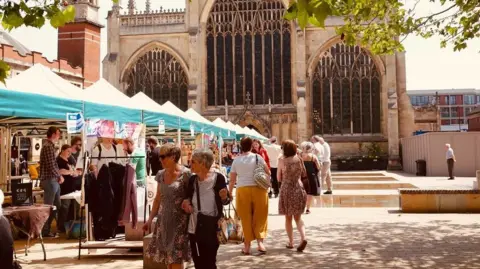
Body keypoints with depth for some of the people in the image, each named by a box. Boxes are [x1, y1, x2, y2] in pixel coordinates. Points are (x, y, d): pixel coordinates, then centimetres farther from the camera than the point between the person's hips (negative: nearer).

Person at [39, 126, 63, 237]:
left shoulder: (50, 145, 17)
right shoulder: (48, 146, -15)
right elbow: (51, 165, -20)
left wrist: (58, 176, 11)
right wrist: (60, 176, -9)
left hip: (53, 180, 10)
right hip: (50, 180, -10)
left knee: (56, 205, 14)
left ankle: (46, 228, 21)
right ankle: (45, 231, 4)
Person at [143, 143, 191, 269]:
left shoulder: (185, 174, -12)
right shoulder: (161, 174, 7)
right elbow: (158, 198, 14)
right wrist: (150, 219, 13)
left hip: (179, 220, -6)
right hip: (164, 220, 6)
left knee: (176, 257, -3)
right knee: (167, 256, 11)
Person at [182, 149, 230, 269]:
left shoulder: (218, 178, -11)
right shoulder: (192, 180, 3)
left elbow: (226, 201, -5)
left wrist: (224, 197, -27)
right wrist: (187, 202, -2)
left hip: (211, 227, -5)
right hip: (194, 227, 5)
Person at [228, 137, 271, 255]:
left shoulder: (236, 160, 5)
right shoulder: (257, 157, 1)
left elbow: (232, 180, 6)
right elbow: (268, 172, 4)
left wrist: (229, 192, 15)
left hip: (242, 190, 1)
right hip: (258, 189, -1)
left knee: (246, 218, 8)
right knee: (260, 217, 10)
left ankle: (247, 246, 15)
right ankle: (260, 242, 1)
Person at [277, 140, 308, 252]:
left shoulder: (283, 161, -7)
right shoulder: (299, 160, -1)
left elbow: (279, 178, -1)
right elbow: (304, 173, 9)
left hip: (286, 190, -2)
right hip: (299, 189, 2)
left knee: (288, 218, 12)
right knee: (298, 217, 12)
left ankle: (291, 242, 15)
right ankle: (303, 237, -9)